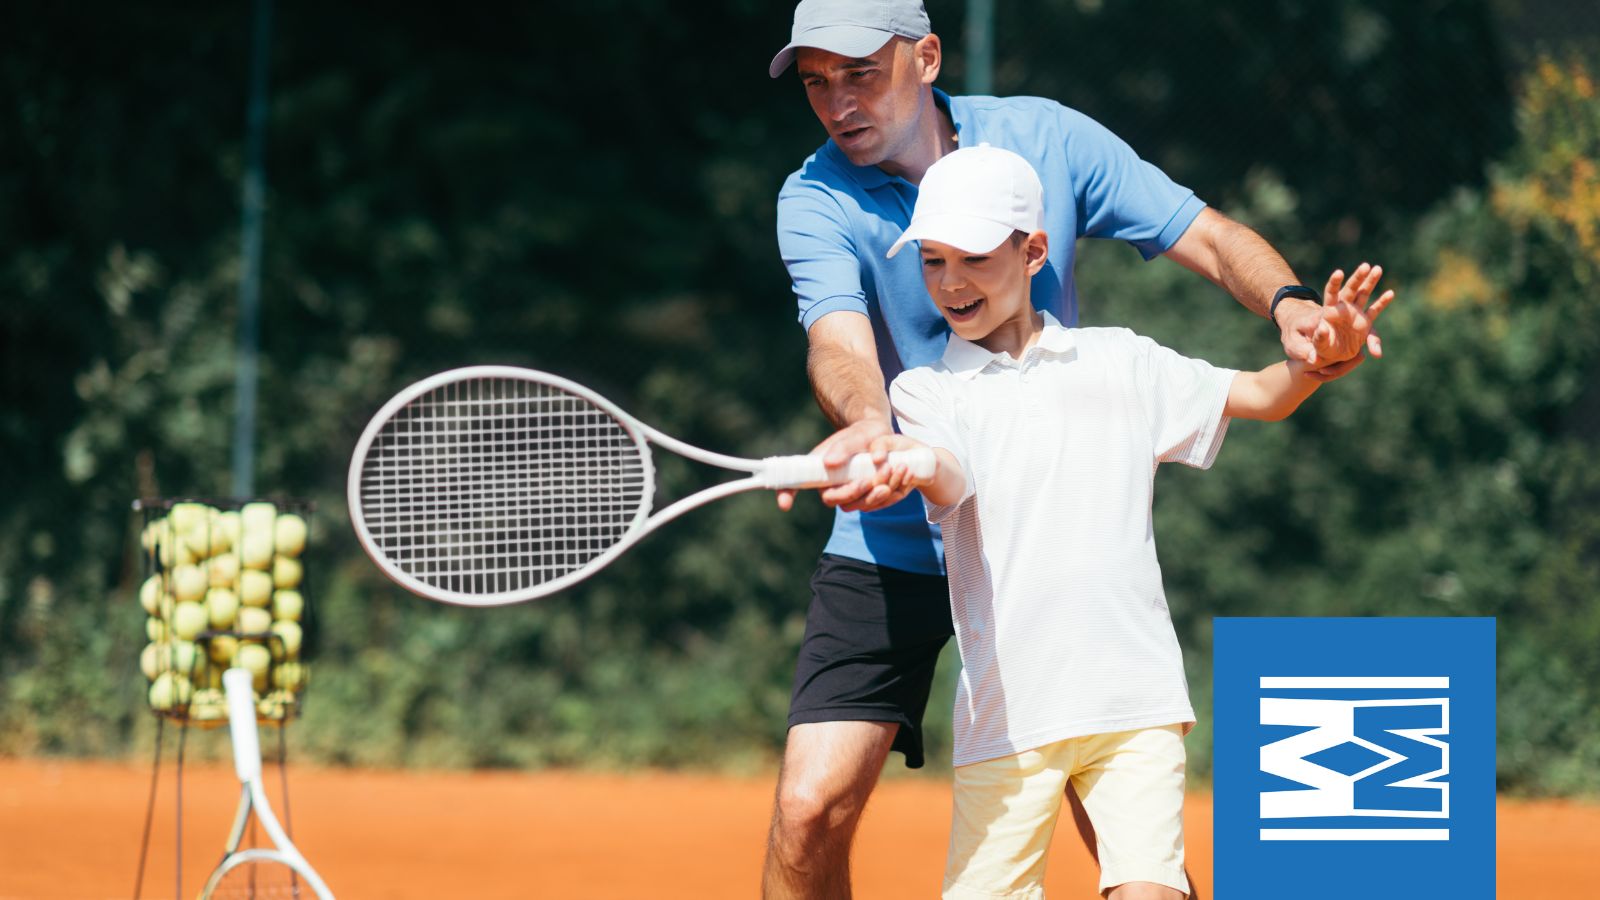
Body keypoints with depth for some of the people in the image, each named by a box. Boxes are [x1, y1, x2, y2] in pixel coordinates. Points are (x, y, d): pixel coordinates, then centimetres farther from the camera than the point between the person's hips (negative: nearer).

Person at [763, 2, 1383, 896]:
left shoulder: (1045, 138, -3)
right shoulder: (817, 202, -9)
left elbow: (1210, 236, -3)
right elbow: (840, 341, -27)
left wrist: (1290, 303, -25)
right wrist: (869, 426, -50)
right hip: (894, 548, -1)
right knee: (810, 812, -12)